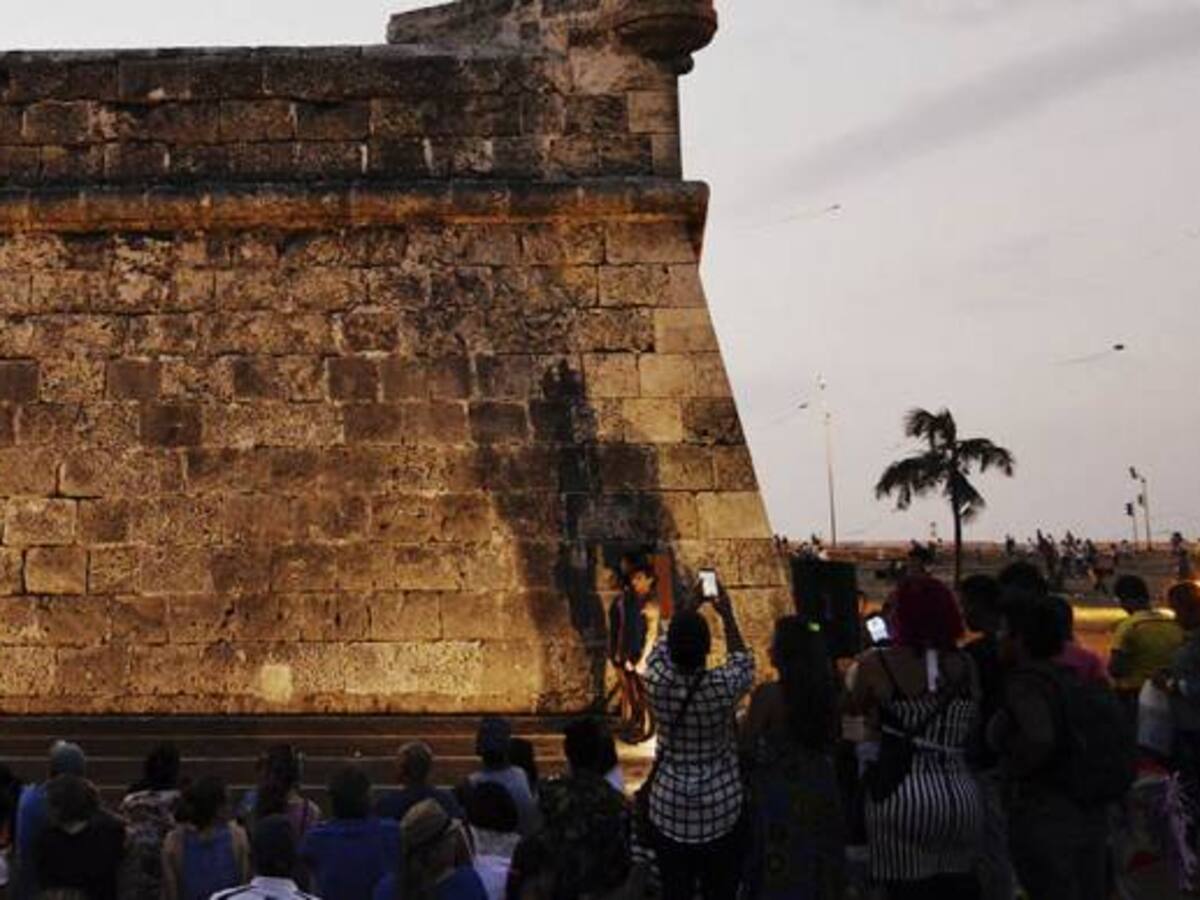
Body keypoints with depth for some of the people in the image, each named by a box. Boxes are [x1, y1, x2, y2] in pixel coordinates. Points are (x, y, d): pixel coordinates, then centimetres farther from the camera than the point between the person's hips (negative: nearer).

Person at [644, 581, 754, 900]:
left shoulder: (657, 681, -15)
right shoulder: (722, 686, -21)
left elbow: (663, 645, 8)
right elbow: (743, 661, 3)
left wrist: (689, 606, 19)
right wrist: (727, 615, 13)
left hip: (669, 808, 2)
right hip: (720, 809, -2)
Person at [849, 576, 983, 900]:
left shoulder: (877, 664, -7)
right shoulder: (965, 666, 4)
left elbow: (857, 706, 9)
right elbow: (973, 727, 12)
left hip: (903, 794, -3)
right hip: (961, 795, 4)